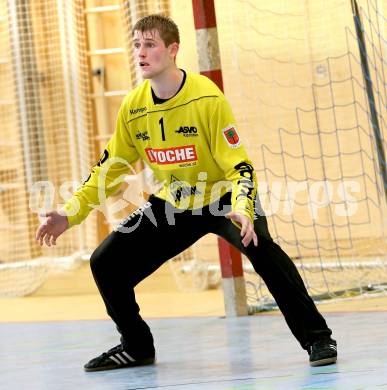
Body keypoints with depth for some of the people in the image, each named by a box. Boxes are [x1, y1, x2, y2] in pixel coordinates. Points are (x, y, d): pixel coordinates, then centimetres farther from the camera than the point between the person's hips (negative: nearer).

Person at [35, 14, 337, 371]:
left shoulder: (207, 98, -24)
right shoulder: (133, 107, -8)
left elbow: (239, 166, -25)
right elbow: (110, 168, 5)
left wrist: (241, 210, -44)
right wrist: (70, 214, -3)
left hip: (222, 198, -5)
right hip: (172, 205, 6)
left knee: (262, 249, -34)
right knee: (105, 262, -2)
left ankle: (316, 337, -22)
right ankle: (136, 347, 21)